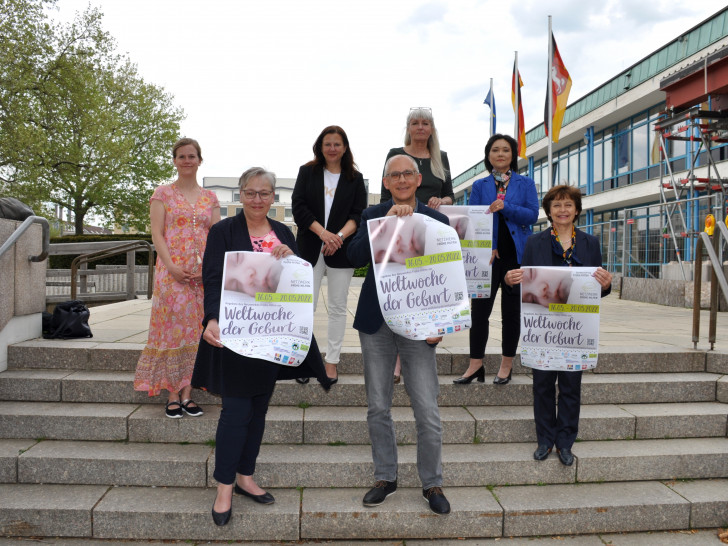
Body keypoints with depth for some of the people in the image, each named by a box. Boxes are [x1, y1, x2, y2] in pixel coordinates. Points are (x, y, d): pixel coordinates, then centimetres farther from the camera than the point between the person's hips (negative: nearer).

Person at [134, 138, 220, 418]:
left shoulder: (210, 198, 14)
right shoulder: (163, 193, 6)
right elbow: (157, 233, -2)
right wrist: (171, 267, -14)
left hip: (204, 272, 3)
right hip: (172, 271, -3)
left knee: (195, 329, 3)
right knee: (174, 327, -4)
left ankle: (187, 394, 10)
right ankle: (173, 395, 4)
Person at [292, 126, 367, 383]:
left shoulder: (355, 178, 9)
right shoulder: (307, 172, 9)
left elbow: (359, 214, 1)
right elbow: (299, 206, -1)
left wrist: (340, 236, -17)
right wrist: (323, 232, -14)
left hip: (341, 250, 1)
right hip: (310, 248, 0)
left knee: (337, 306, 4)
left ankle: (332, 362, 13)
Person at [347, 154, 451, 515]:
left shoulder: (437, 220, 4)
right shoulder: (374, 215, 6)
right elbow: (356, 257, -11)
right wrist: (386, 221, -19)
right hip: (376, 323, 2)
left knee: (428, 412, -1)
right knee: (377, 408, 11)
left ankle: (432, 484, 21)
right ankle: (385, 477, 30)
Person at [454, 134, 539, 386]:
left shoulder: (526, 183, 9)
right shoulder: (479, 185, 11)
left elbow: (532, 215, -2)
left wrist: (505, 207, -17)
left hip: (516, 256, 0)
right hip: (488, 255, 1)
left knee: (511, 311, 5)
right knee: (479, 309, -3)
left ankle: (506, 365, 16)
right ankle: (476, 364, 7)